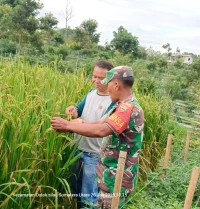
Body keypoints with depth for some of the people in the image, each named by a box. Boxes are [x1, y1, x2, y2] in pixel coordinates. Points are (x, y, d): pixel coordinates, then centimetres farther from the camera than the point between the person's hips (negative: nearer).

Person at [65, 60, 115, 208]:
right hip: (78, 149, 7)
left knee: (88, 197, 6)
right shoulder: (91, 93, 5)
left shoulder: (113, 101, -17)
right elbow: (79, 111, 6)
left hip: (95, 154, -7)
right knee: (74, 189, 22)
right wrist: (74, 110, -18)